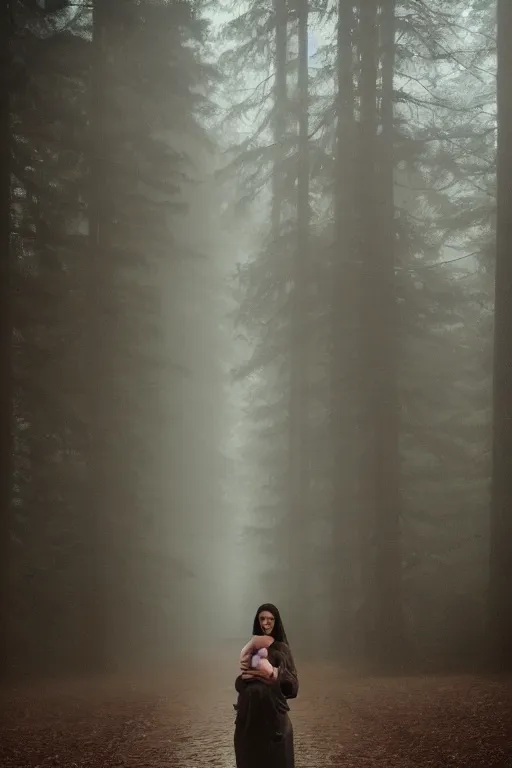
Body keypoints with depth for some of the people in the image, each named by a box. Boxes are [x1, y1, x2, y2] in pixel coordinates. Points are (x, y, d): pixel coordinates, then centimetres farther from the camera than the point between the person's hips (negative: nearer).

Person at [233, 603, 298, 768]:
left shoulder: (282, 649, -3)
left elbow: (293, 687, -7)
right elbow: (239, 685, 8)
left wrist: (278, 676, -24)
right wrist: (244, 677, -13)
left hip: (274, 717, -4)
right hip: (249, 716, 4)